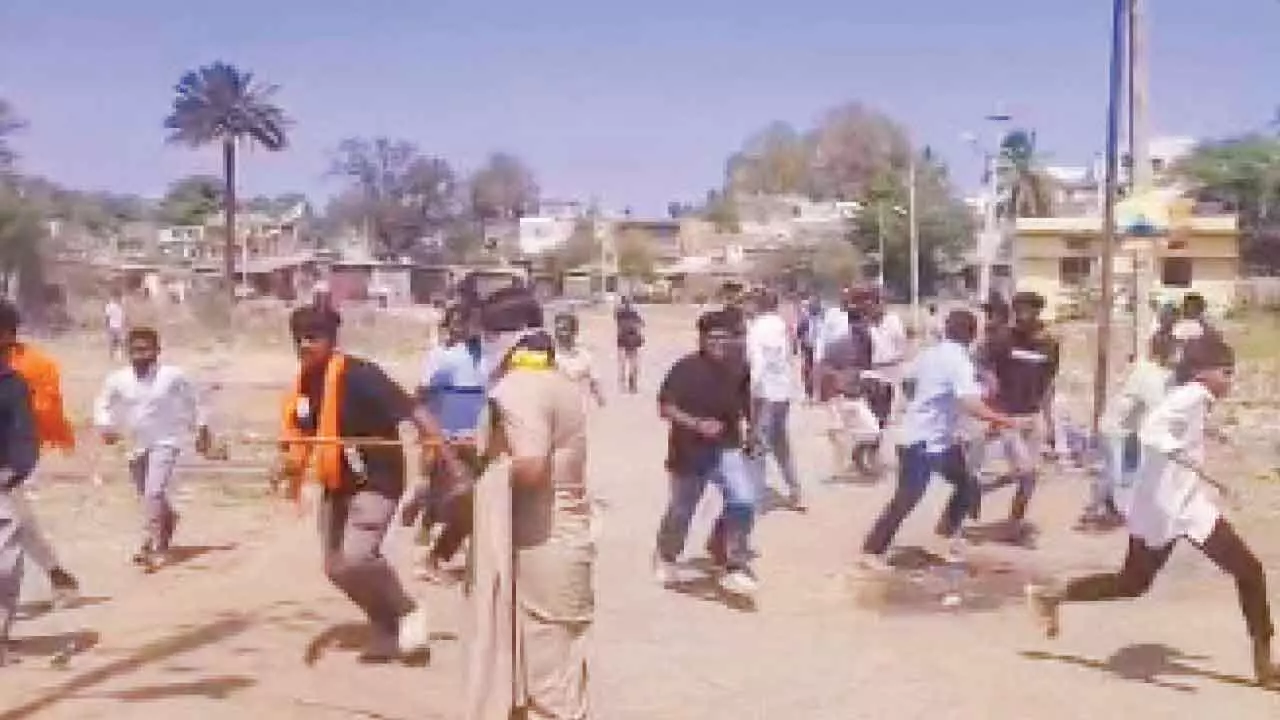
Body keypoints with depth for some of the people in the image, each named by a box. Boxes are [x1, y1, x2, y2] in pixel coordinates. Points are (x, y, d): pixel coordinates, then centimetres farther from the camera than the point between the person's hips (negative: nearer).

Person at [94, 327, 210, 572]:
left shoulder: (173, 376, -12)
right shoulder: (118, 379, -5)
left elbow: (193, 401, 2)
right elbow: (102, 404, 9)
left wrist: (202, 431, 7)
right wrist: (107, 427, -10)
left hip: (165, 443, -4)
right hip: (136, 445, 4)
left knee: (154, 492, -19)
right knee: (148, 496, 17)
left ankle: (150, 545, -15)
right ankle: (170, 519, 47)